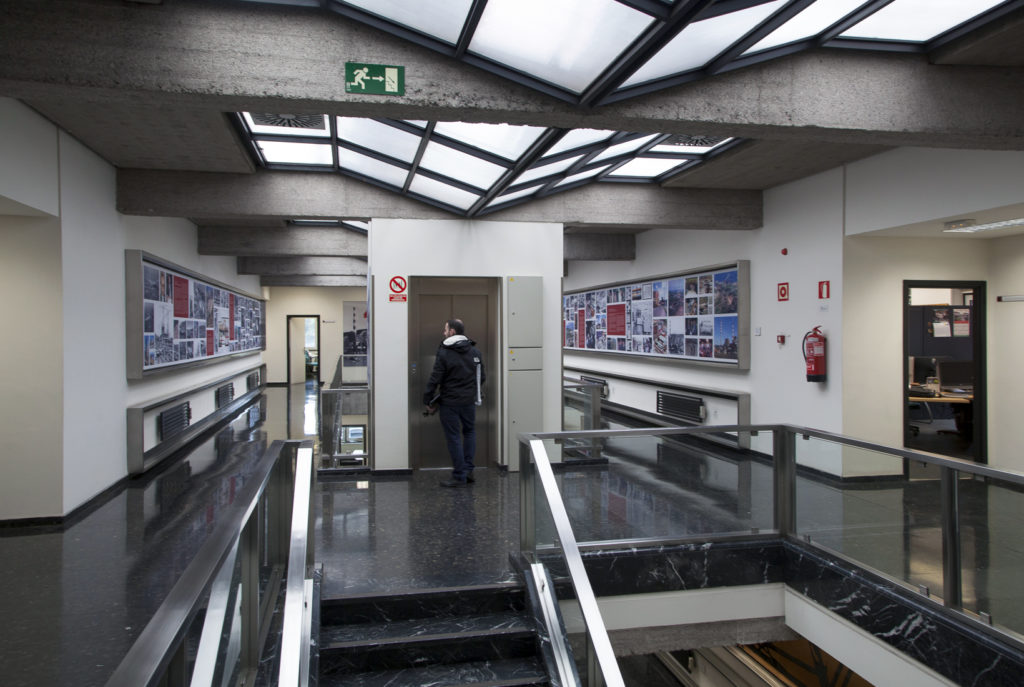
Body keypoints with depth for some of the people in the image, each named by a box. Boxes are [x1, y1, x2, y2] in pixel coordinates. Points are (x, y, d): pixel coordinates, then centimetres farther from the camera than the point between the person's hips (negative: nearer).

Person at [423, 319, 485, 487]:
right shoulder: (475, 352, 4)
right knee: (469, 432, 20)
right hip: (469, 401, 5)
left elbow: (435, 379, -12)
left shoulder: (444, 353, -12)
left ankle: (459, 476, 6)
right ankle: (468, 470, 15)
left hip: (450, 402, -5)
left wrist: (428, 400, -3)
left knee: (454, 437, 3)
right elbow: (481, 377, 11)